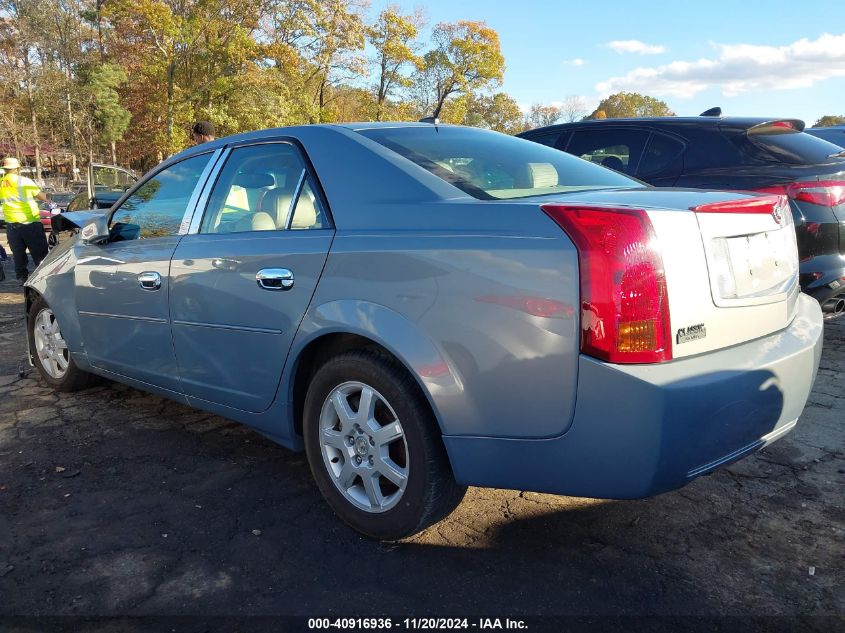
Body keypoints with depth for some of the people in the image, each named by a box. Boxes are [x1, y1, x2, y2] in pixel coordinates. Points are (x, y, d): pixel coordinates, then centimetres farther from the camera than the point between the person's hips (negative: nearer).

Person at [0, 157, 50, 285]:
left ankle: (21, 277, 14)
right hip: (30, 222, -4)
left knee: (18, 253, 12)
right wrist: (48, 201, 15)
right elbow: (41, 196, -4)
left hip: (11, 223, 4)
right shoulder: (23, 181, -8)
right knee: (39, 252, 2)